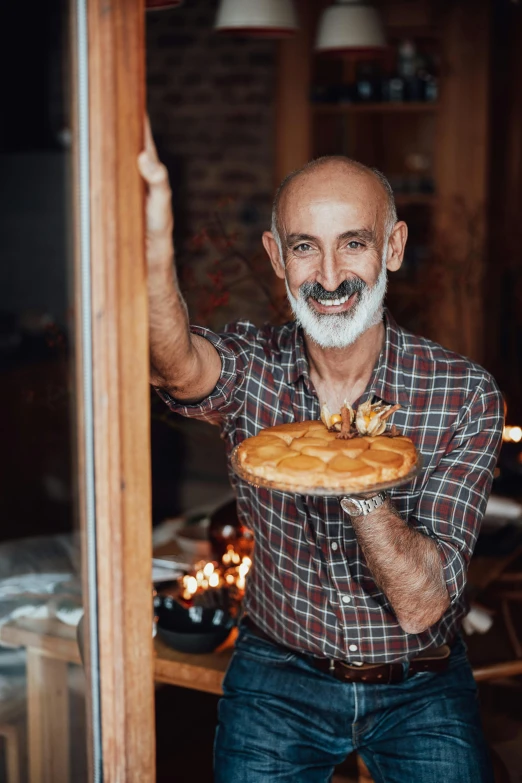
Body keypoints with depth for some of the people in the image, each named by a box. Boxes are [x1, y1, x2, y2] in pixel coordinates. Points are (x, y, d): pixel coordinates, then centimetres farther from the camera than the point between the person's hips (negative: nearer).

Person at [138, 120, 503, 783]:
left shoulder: (465, 395, -16)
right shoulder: (250, 367, -12)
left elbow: (420, 606, -20)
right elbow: (180, 367, -38)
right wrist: (154, 256, -58)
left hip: (419, 686, 0)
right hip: (277, 675, 1)